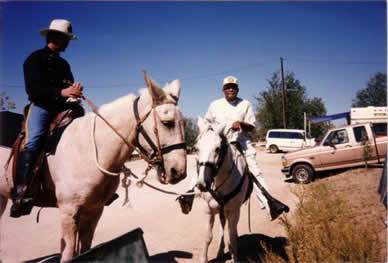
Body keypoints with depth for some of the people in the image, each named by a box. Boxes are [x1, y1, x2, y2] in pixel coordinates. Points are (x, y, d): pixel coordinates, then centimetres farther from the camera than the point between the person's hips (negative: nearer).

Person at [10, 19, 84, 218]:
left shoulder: (64, 64, 23)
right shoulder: (35, 59, 3)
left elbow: (69, 86, 22)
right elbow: (32, 88, -10)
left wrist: (75, 90, -4)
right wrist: (60, 92, -22)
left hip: (62, 108, 6)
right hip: (40, 106, -6)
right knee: (32, 140, -31)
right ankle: (20, 191, -34)